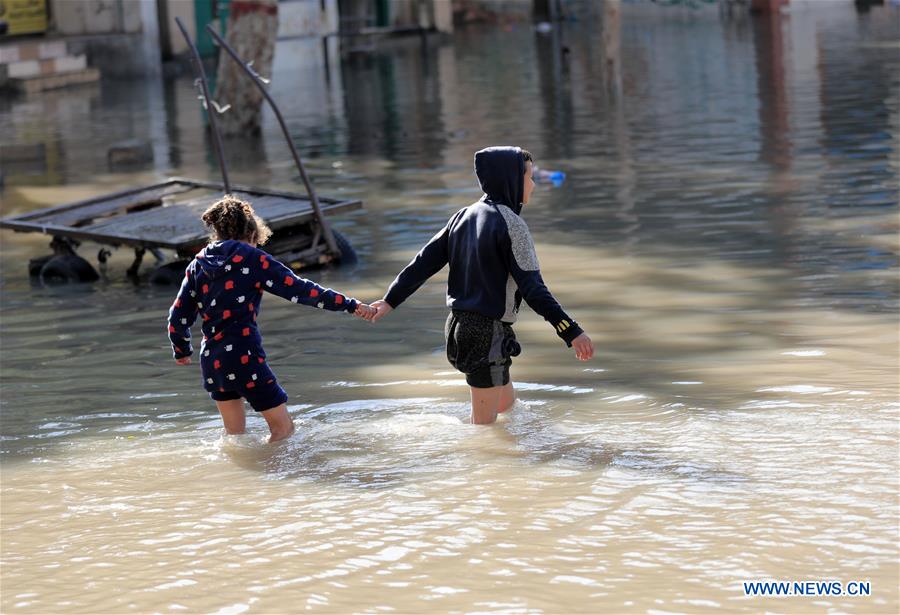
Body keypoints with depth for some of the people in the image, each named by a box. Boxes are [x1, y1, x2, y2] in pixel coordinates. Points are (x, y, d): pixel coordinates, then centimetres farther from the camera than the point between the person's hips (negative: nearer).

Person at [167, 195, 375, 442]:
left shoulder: (198, 265, 9)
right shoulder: (252, 259, -4)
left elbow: (178, 318, 12)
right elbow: (300, 290, -9)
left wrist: (181, 351, 31)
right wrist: (351, 305, -7)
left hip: (212, 361, 6)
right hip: (244, 357, -6)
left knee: (233, 435, 20)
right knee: (283, 427, 5)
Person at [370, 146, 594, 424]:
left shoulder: (464, 216, 9)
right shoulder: (510, 224, -15)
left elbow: (425, 261, 9)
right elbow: (532, 288, -22)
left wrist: (391, 300, 15)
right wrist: (571, 331, -25)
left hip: (459, 325, 8)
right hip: (489, 332, -8)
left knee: (506, 401, 22)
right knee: (485, 423, -1)